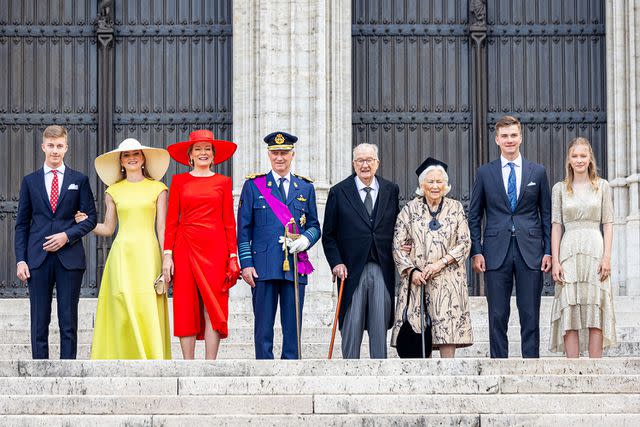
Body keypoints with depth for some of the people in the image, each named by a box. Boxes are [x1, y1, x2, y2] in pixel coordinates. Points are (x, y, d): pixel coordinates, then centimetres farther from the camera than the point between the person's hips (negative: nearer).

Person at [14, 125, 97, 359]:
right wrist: (21, 260, 0)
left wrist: (67, 235, -10)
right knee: (39, 321, 1)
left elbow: (90, 218, 6)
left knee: (69, 321, 0)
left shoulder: (79, 180, 8)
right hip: (38, 259, 1)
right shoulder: (30, 181, 11)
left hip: (69, 258, -1)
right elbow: (22, 224, 9)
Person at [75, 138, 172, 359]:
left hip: (148, 254, -1)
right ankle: (126, 358, -3)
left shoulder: (157, 188, 8)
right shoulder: (113, 191, 12)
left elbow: (162, 228, 5)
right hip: (122, 254, 1)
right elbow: (108, 228, 13)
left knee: (149, 311, -8)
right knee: (124, 310, -7)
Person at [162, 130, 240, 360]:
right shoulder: (179, 181, 9)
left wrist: (233, 255, 0)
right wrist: (167, 254, -2)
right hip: (186, 248, 0)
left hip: (215, 248, 0)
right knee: (186, 308, -1)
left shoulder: (223, 182, 9)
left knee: (214, 307, -4)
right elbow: (171, 220, 6)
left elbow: (229, 222, 7)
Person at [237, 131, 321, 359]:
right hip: (263, 267, -2)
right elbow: (243, 229, 5)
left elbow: (314, 226, 17)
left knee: (293, 324, 2)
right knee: (263, 324, 0)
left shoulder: (305, 188, 14)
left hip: (296, 266, 2)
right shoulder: (253, 185, 7)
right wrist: (246, 263, -5)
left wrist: (305, 240, -6)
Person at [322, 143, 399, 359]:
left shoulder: (390, 190, 10)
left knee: (380, 326, 2)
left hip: (382, 268, 2)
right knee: (351, 326, 0)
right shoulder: (339, 192, 4)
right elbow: (328, 234, 5)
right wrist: (336, 262, -6)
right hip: (352, 269, -2)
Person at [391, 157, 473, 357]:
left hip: (448, 279, 0)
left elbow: (464, 243, 3)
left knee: (448, 333, -8)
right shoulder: (410, 209, 8)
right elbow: (398, 245, 4)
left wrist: (441, 263, -10)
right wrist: (411, 271, -10)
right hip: (417, 280, 0)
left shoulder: (455, 208, 9)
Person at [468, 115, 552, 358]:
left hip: (530, 252, 0)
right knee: (498, 316, 1)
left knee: (530, 315, 1)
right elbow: (474, 216, 8)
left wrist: (548, 251, 1)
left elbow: (546, 215, 10)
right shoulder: (485, 173, 8)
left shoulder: (538, 172, 9)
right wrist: (476, 252, -2)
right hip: (496, 252, 0)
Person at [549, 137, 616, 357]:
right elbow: (556, 226, 5)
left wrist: (607, 256, -6)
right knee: (570, 313, -4)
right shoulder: (560, 188, 8)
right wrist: (555, 261, -3)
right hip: (569, 252, 0)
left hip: (595, 250, 0)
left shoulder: (602, 186, 8)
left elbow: (607, 223, 5)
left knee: (595, 311, -3)